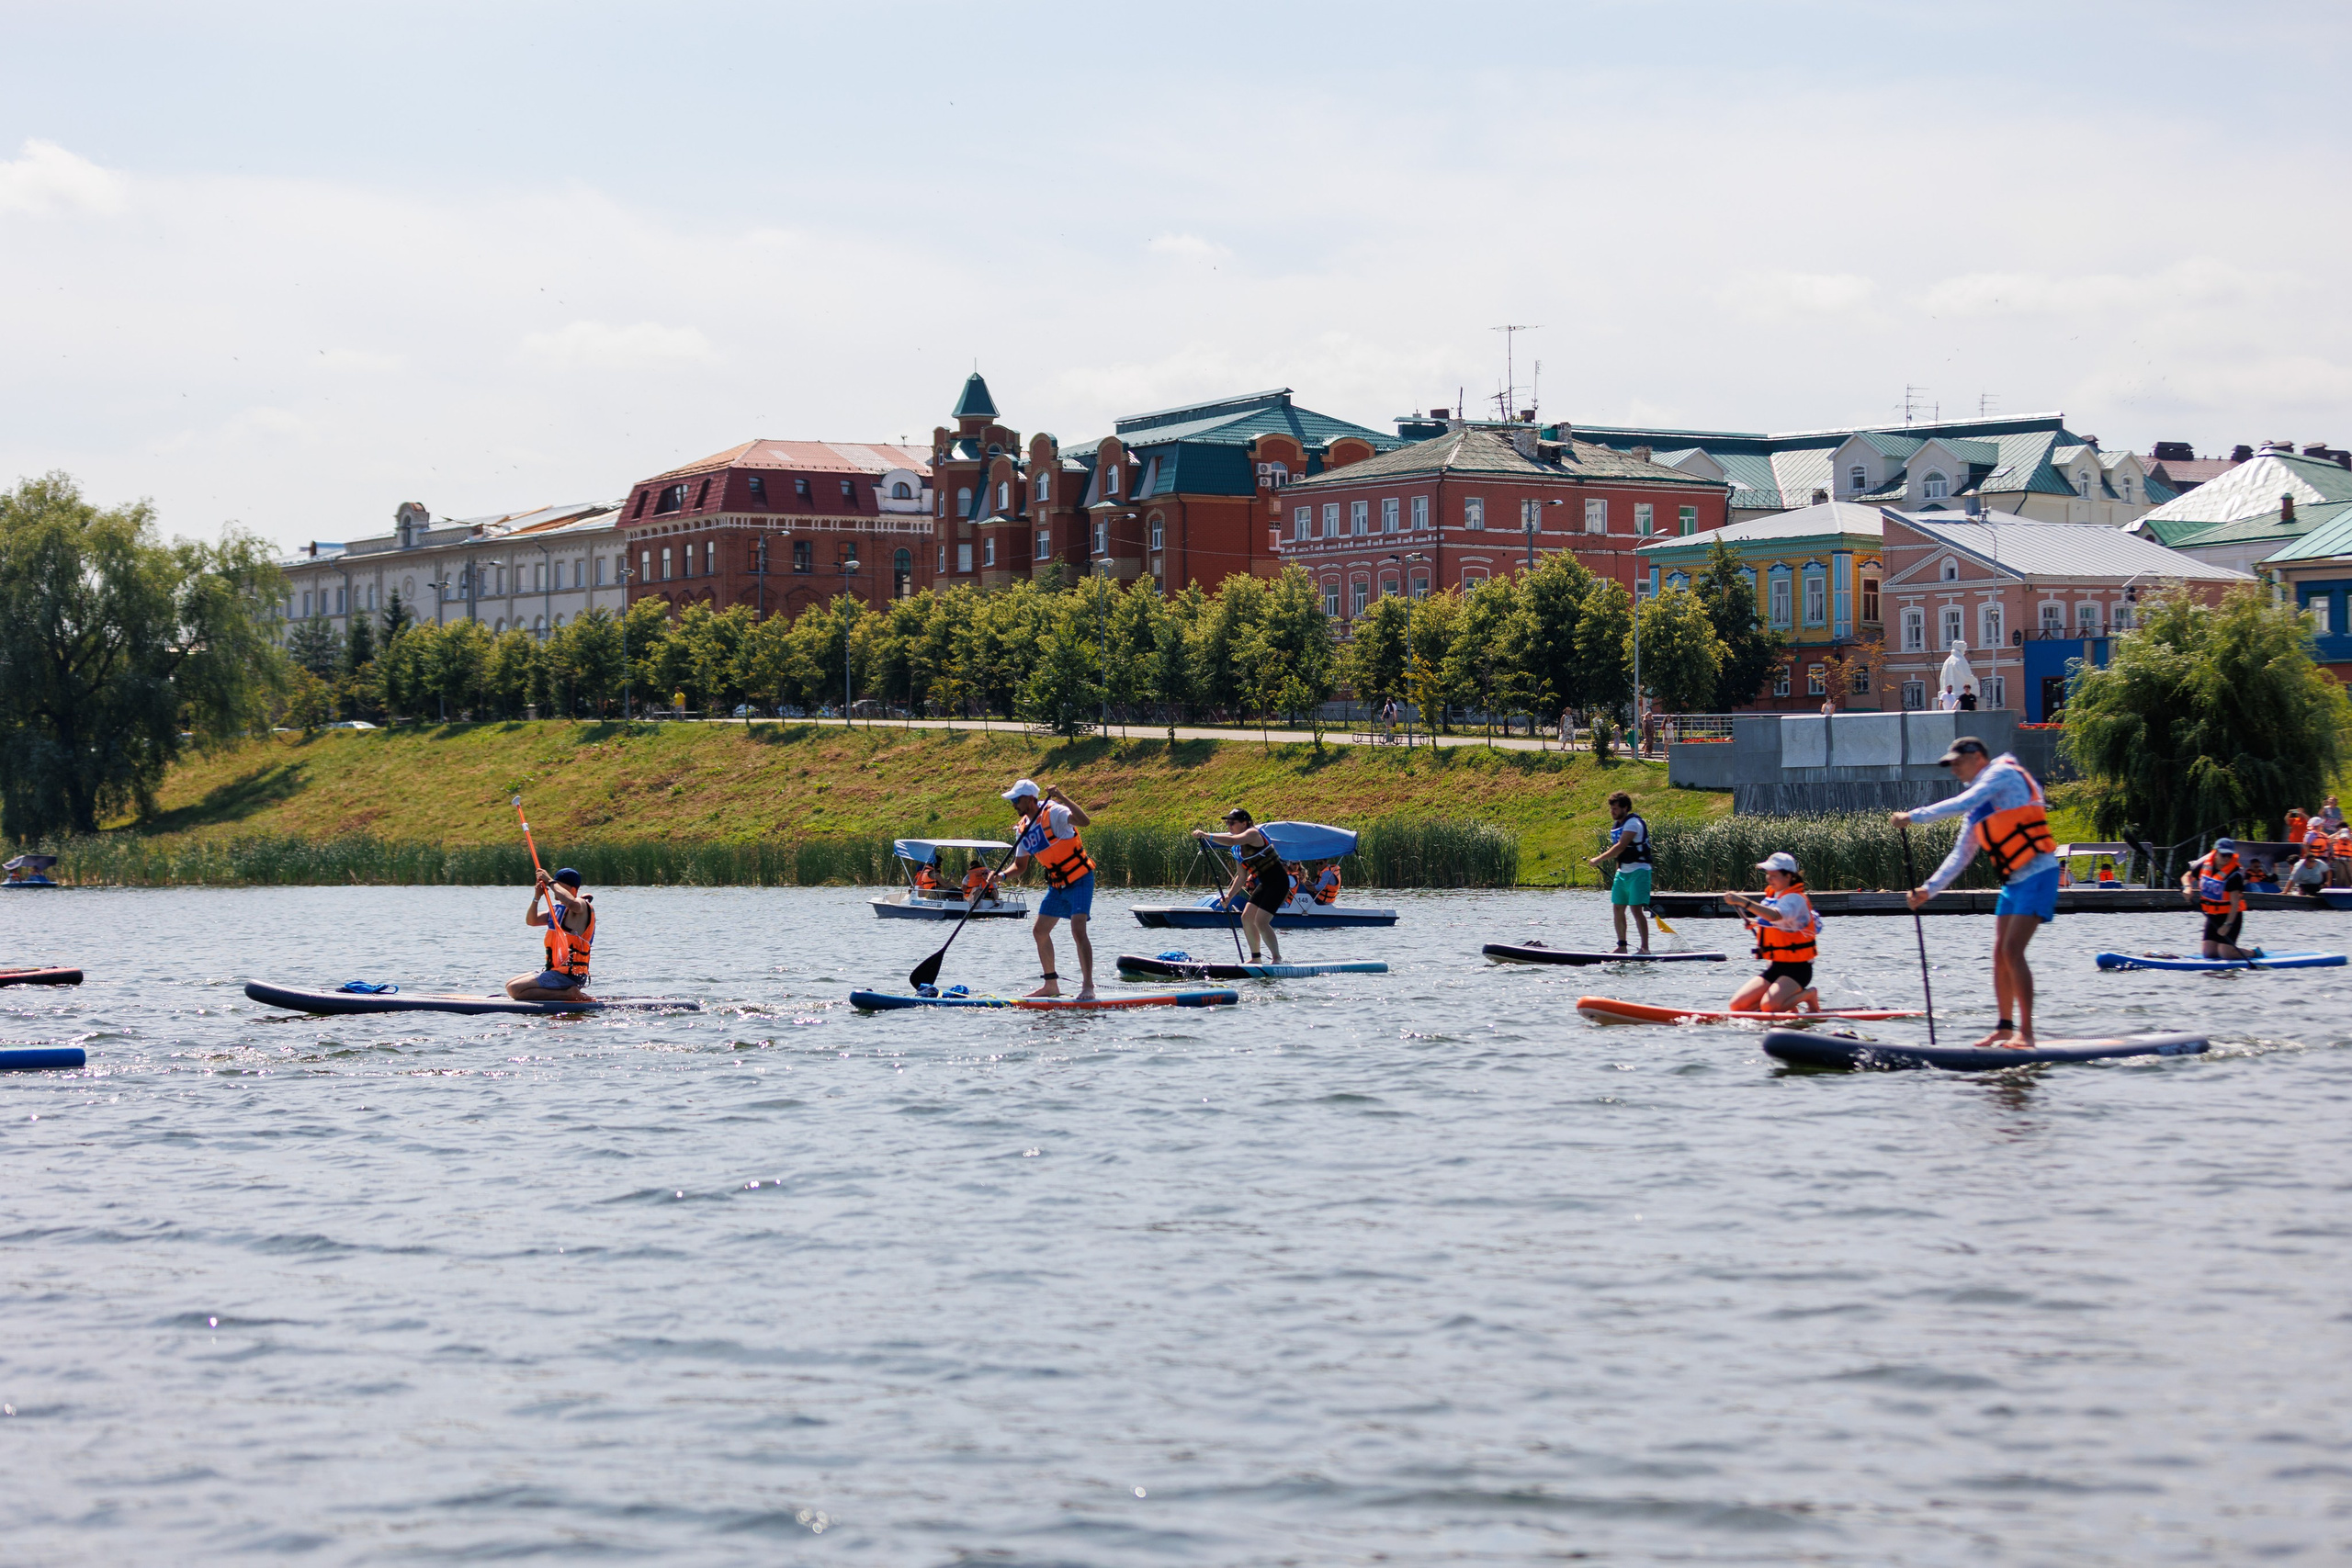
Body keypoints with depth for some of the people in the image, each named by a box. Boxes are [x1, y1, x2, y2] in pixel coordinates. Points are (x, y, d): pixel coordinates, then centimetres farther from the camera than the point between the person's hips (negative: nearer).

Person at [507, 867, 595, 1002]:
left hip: (569, 975, -10)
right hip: (558, 971, 10)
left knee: (514, 989, -18)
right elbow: (531, 921, 18)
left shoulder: (583, 906, -12)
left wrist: (550, 882, -25)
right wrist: (536, 898, 0)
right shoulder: (559, 909, 16)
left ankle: (569, 994, -14)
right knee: (510, 985, 19)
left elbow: (572, 903, -37)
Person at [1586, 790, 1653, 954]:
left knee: (1636, 909, -15)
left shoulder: (1633, 823, -14)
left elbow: (1620, 847, -23)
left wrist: (1599, 860, -24)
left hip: (1638, 871, -9)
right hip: (1622, 872, 9)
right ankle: (1622, 946, 15)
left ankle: (1645, 947, -14)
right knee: (1618, 909, 7)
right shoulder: (1618, 825, 14)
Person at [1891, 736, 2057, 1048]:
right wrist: (1929, 889, 11)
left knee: (2012, 951, -16)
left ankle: (2026, 1034, -17)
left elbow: (1960, 805, -20)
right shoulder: (1978, 805, 18)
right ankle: (2005, 1028, 14)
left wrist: (1913, 817, -19)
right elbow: (1961, 856, 20)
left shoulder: (2003, 774, -7)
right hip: (2013, 881, 9)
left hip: (2038, 874, -9)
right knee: (1999, 954, 7)